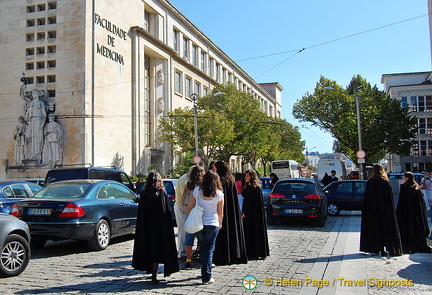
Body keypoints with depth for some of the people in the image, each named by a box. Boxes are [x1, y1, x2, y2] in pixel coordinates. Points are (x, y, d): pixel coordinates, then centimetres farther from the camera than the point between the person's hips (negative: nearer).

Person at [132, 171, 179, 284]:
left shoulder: (144, 194, -3)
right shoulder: (163, 193, -5)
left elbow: (140, 213, -1)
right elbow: (168, 211, -5)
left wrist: (141, 228, 6)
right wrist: (168, 227, 1)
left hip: (147, 227, 2)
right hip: (161, 227, -2)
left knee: (149, 248, 14)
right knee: (157, 249, 4)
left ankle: (153, 271, 25)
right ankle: (154, 275, 5)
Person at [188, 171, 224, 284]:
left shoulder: (197, 190, -2)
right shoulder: (219, 194, -4)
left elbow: (190, 207, 2)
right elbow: (220, 212, 3)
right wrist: (220, 224, 20)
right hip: (212, 224, -2)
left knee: (202, 248, 17)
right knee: (209, 250, 4)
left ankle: (205, 272, 28)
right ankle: (206, 277, 1)